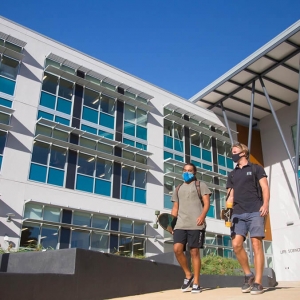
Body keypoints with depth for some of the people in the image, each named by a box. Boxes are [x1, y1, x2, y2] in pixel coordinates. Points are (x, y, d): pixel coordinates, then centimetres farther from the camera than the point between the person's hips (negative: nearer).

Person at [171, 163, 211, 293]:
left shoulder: (200, 185, 11)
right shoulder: (178, 189, 23)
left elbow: (206, 203, 1)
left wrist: (202, 215, -18)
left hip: (196, 224, -4)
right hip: (180, 224, 4)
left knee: (194, 252, -3)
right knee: (177, 249, -11)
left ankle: (196, 283, 8)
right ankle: (188, 275, 9)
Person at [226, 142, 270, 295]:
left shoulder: (256, 168, 11)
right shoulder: (232, 174, 22)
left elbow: (265, 187, 2)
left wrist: (265, 204, -15)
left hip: (255, 212, -4)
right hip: (238, 214, 4)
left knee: (256, 245, -7)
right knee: (236, 245, -7)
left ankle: (257, 282, -2)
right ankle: (248, 275, 12)